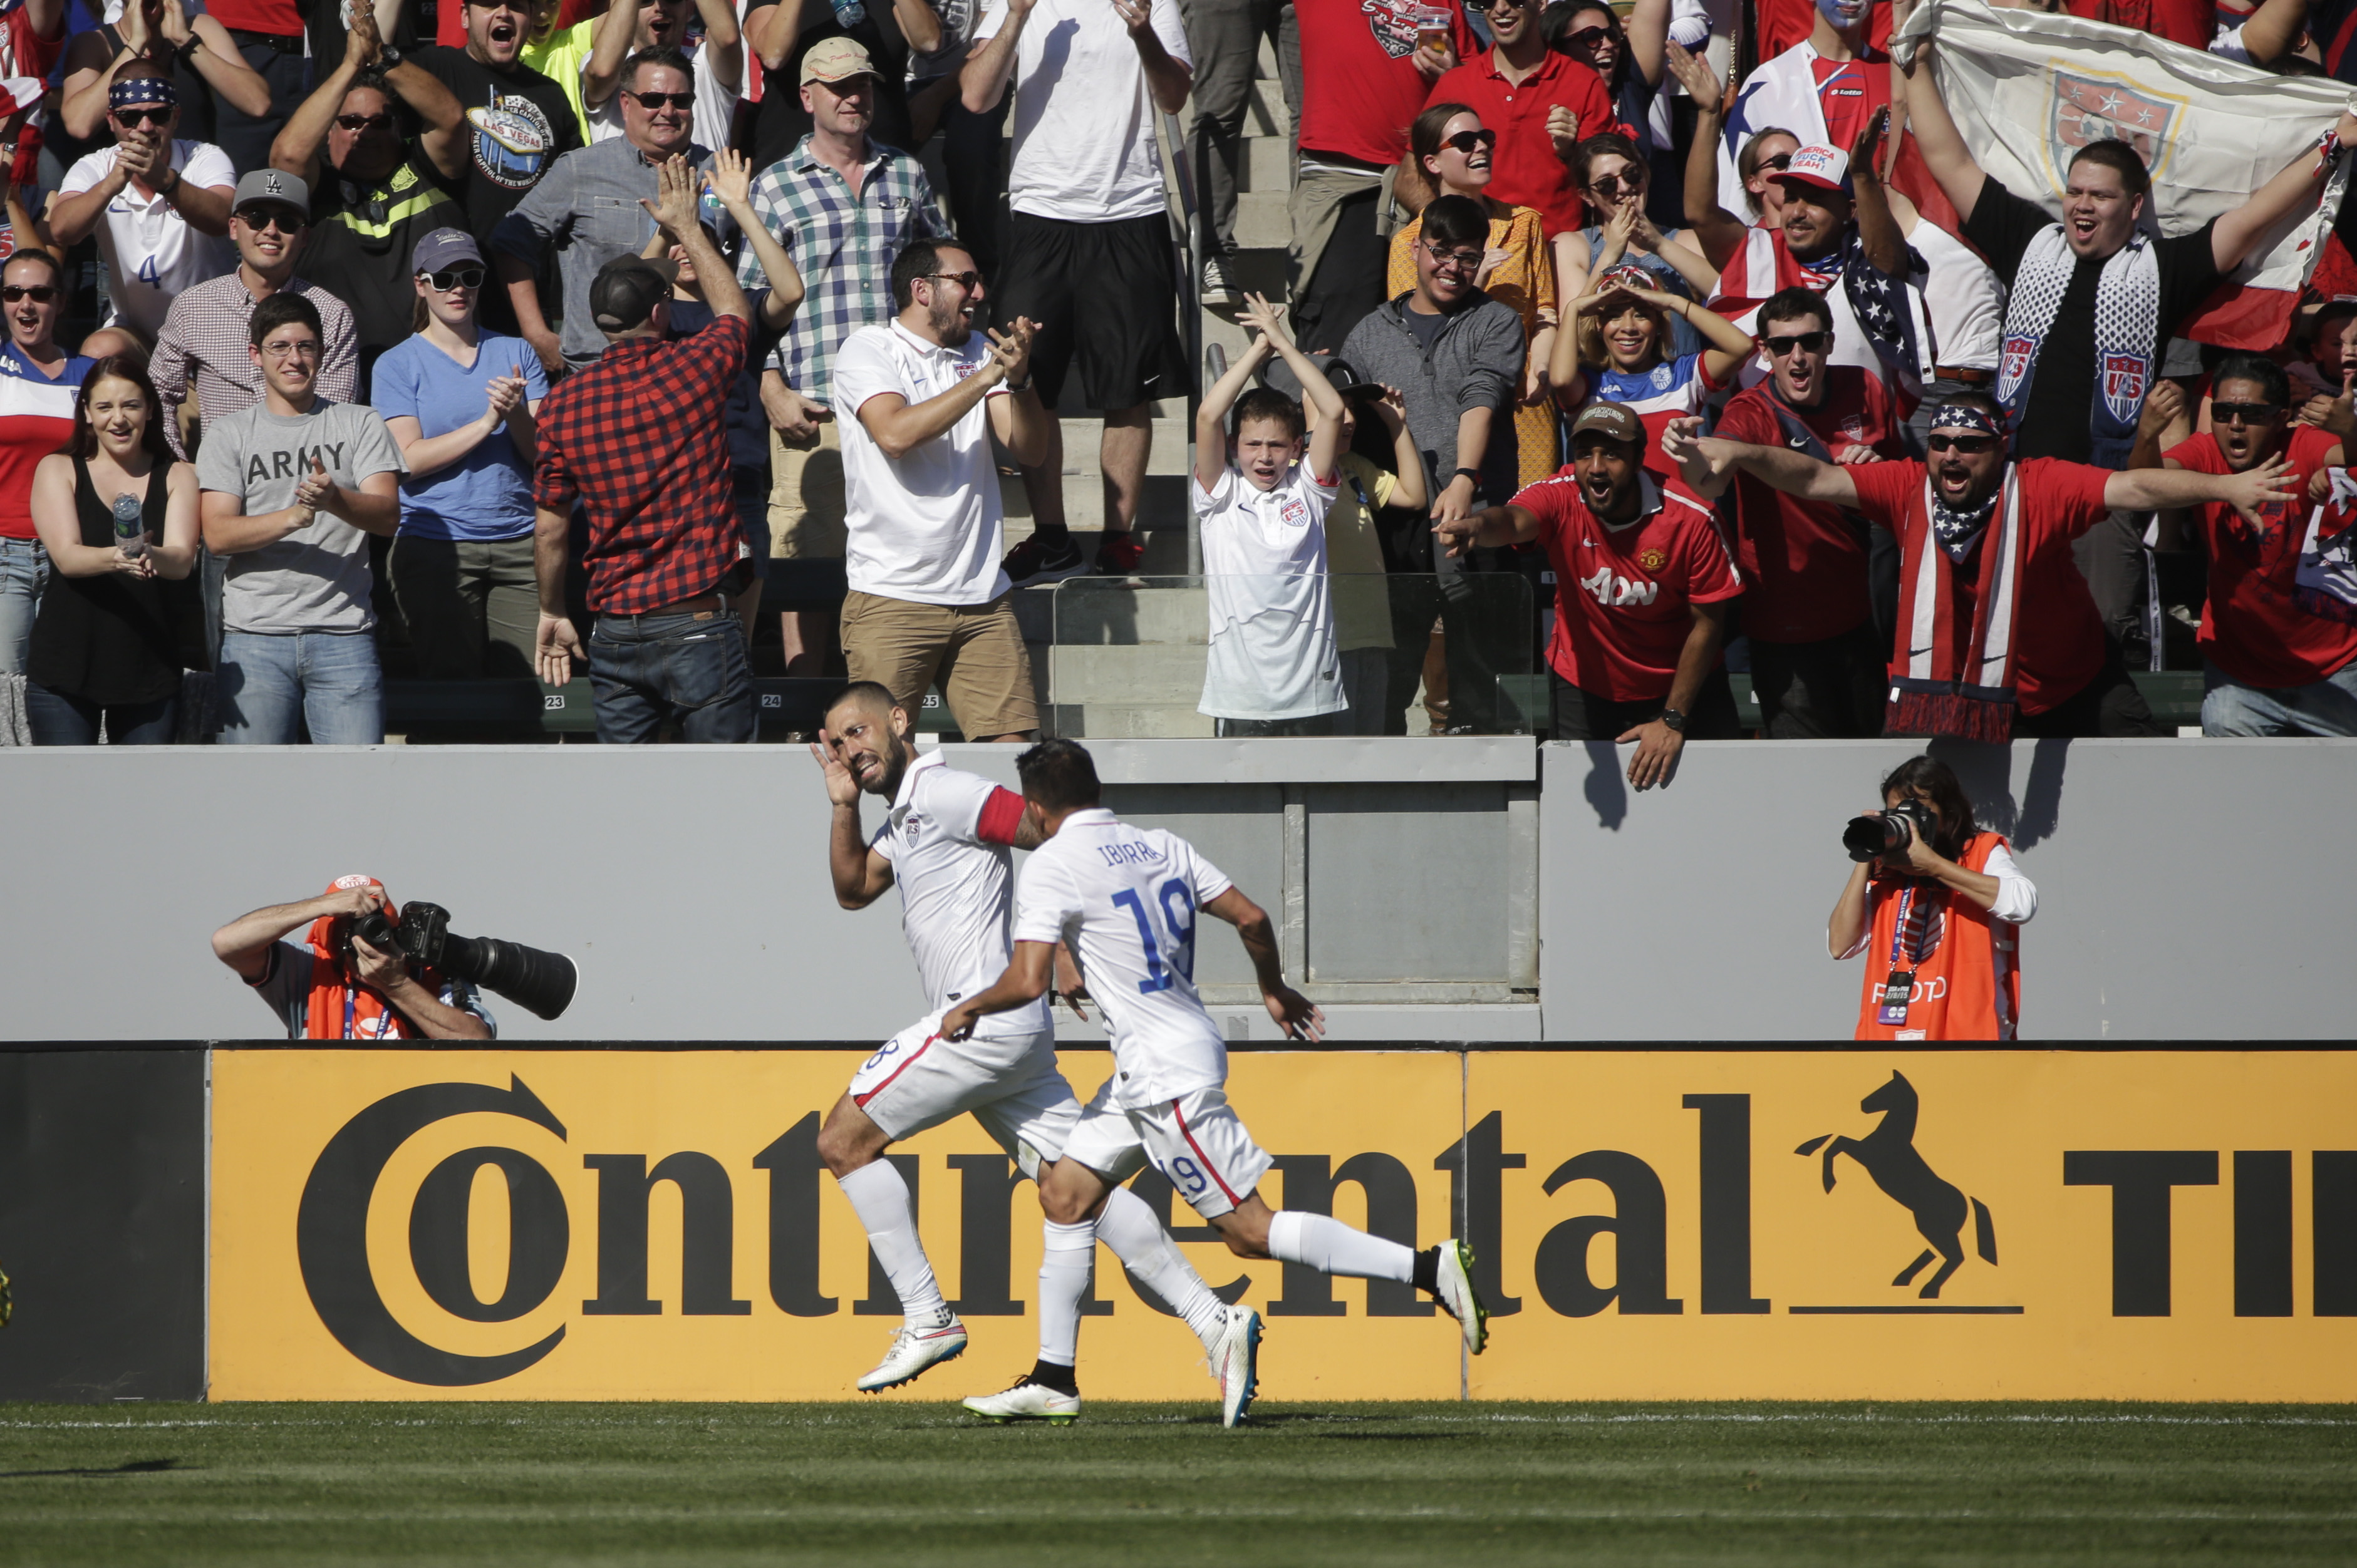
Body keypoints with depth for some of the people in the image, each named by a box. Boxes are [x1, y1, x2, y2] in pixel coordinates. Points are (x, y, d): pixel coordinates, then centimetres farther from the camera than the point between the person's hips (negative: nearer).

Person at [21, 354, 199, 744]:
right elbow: (66, 557, -10)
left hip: (150, 666, 2)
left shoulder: (178, 477, 8)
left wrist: (151, 557, -32)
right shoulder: (58, 470, 4)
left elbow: (182, 561, -7)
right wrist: (114, 559, -33)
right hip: (66, 665, -2)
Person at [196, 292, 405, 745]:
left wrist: (335, 499, -24)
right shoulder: (231, 433, 10)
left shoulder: (360, 425, 11)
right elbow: (217, 534, -1)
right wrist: (292, 517, -17)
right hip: (255, 638, 0)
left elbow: (388, 516, -2)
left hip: (344, 635, 0)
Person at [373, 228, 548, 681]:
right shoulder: (398, 365, 5)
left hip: (518, 540, 2)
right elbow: (410, 459, -7)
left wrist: (516, 414, -14)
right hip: (434, 546, -2)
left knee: (530, 688, -6)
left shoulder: (516, 353, 13)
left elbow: (546, 452, 7)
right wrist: (487, 422, -15)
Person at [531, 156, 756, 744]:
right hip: (698, 624, -4)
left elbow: (550, 528, 8)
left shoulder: (564, 403, 1)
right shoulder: (695, 371, -6)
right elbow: (735, 311, 18)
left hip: (615, 629, 4)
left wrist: (552, 612, 23)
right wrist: (687, 229, 30)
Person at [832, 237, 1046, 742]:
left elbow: (1029, 448, 7)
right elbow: (895, 434, -17)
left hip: (982, 600, 5)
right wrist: (986, 377, -14)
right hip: (892, 600, -5)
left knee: (1014, 749, -4)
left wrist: (1019, 378, -12)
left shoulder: (978, 352, 16)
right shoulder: (868, 350, 1)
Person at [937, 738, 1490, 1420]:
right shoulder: (1162, 847, 10)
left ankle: (1429, 1267, -16)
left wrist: (968, 1010, 2)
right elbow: (1251, 918, 10)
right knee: (1064, 1194, 13)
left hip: (1168, 1073, -9)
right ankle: (1051, 1383, 15)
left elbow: (1028, 982, -18)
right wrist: (1274, 988, 28)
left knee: (1251, 1230, -9)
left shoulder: (1051, 865, -11)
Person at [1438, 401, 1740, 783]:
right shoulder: (1561, 498, -19)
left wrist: (1673, 721, -13)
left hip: (1676, 686, 0)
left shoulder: (1690, 519, -20)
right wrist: (1478, 526, -68)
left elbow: (1707, 623, -12)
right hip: (1581, 687, 0)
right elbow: (1515, 520, -43)